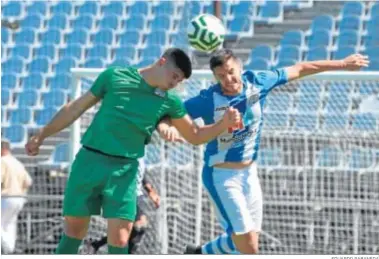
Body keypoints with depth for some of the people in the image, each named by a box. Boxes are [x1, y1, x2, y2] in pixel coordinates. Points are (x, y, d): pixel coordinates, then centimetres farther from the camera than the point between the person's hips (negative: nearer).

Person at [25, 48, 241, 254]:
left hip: (124, 170, 1)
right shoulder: (116, 76, 0)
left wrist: (224, 124, -5)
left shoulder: (170, 102, 5)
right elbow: (76, 108, 7)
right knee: (74, 227, 6)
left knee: (119, 238, -10)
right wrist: (41, 135, 9)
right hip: (89, 160, -1)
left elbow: (195, 136, 14)